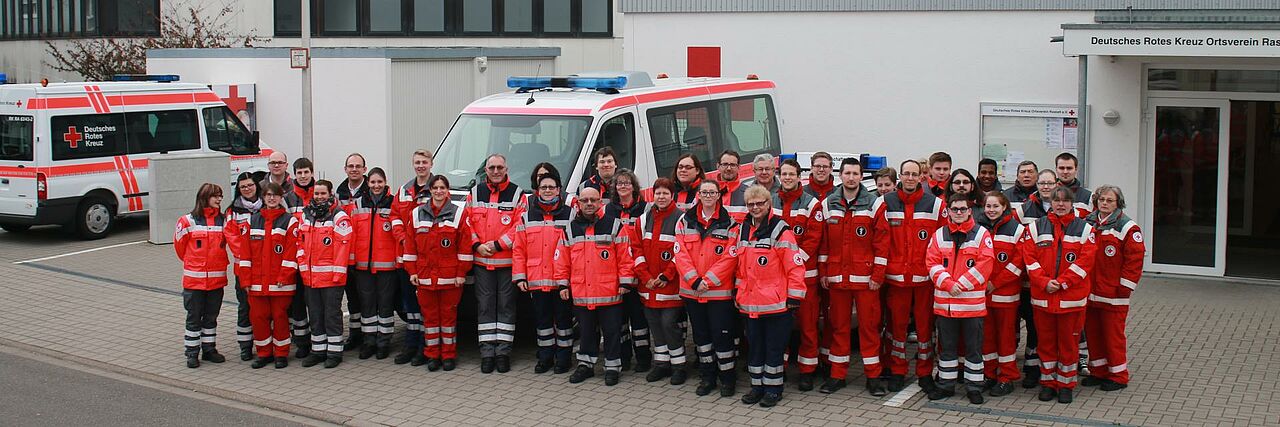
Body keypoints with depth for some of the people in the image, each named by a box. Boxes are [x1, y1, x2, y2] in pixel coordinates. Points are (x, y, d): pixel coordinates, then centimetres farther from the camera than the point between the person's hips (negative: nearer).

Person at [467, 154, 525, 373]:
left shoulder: (517, 194, 1)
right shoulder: (475, 194, 11)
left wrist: (497, 244, -13)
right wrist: (477, 246, -6)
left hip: (507, 262, -2)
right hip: (481, 261, 2)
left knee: (506, 306, 2)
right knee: (484, 306, 4)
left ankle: (503, 351, 8)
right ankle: (487, 352, 8)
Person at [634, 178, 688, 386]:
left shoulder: (681, 219, -6)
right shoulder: (644, 219, 9)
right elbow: (638, 249, 8)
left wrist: (665, 277, -13)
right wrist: (645, 277, -4)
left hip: (671, 286, -5)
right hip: (648, 286, 5)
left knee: (669, 323, -7)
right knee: (654, 324, 10)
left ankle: (679, 365, 7)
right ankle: (661, 363, 22)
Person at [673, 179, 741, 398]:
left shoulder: (729, 223, -3)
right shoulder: (685, 221, 6)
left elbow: (730, 257, -9)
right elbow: (680, 253, -1)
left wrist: (708, 281, -15)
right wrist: (694, 280, -12)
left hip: (719, 290, -3)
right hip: (691, 290, 4)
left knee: (722, 334, -3)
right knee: (701, 334, 13)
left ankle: (727, 377, 11)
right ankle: (707, 377, 24)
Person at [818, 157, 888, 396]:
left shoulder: (874, 203, -1)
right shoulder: (829, 204, 7)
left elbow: (881, 241, -3)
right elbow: (823, 241, 10)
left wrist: (877, 274, -8)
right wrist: (823, 271, 6)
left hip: (865, 276, -3)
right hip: (836, 276, 3)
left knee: (869, 325, 1)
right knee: (838, 325, 8)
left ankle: (873, 376, 8)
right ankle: (837, 375, 17)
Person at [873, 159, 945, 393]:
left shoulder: (935, 204, 3)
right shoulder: (886, 203, 3)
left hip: (925, 276, 0)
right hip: (896, 275, 0)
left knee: (925, 323, 5)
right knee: (897, 323, 7)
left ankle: (925, 373, 16)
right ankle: (897, 372, 17)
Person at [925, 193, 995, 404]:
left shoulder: (982, 234, 0)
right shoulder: (939, 235, 9)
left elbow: (984, 265, -9)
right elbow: (932, 263, 1)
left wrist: (961, 284, -15)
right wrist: (948, 284, -14)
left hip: (973, 302, -2)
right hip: (944, 301, 3)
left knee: (973, 346, 5)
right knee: (946, 346, 11)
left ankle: (974, 387, 14)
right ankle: (946, 384, 21)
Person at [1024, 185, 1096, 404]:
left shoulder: (1084, 229, 2)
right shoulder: (1036, 227, 6)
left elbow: (1085, 260, -6)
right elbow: (1030, 257, -1)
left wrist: (1062, 282, -14)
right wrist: (1044, 282, -14)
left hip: (1072, 297, -1)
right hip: (1042, 296, 1)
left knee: (1069, 341, 4)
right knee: (1045, 340, 8)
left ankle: (1066, 384, 15)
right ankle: (1047, 382, 20)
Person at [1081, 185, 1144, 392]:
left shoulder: (1127, 227, -7)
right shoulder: (1087, 223, 10)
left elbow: (1135, 260, -10)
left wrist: (1124, 288, -12)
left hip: (1113, 295, -6)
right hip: (1089, 293, 6)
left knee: (1113, 334, -1)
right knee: (1092, 331, 12)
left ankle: (1118, 375, 10)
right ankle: (1098, 371, 24)